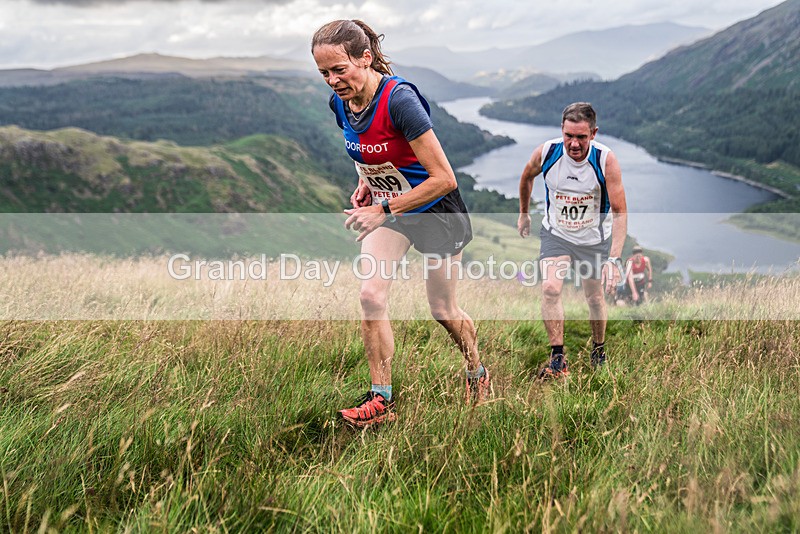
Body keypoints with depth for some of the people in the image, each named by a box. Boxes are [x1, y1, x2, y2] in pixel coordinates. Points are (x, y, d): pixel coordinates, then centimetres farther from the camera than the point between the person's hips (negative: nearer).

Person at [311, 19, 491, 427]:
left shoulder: (399, 99, -32)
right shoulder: (339, 103, -9)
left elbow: (444, 179, -32)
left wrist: (384, 210, -32)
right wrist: (367, 183, -2)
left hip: (435, 210, -5)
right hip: (387, 207, 6)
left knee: (442, 310, 9)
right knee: (370, 295, -12)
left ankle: (478, 374, 38)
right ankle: (381, 400, -1)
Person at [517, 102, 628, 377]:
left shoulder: (606, 160, -26)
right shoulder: (546, 153, -20)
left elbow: (620, 212, -25)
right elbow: (527, 176, 5)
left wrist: (614, 258, -35)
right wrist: (523, 213, 16)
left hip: (595, 238, -1)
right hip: (555, 233, 1)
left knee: (594, 297, 10)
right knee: (550, 289, -18)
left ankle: (599, 349, 37)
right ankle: (558, 359, -9)